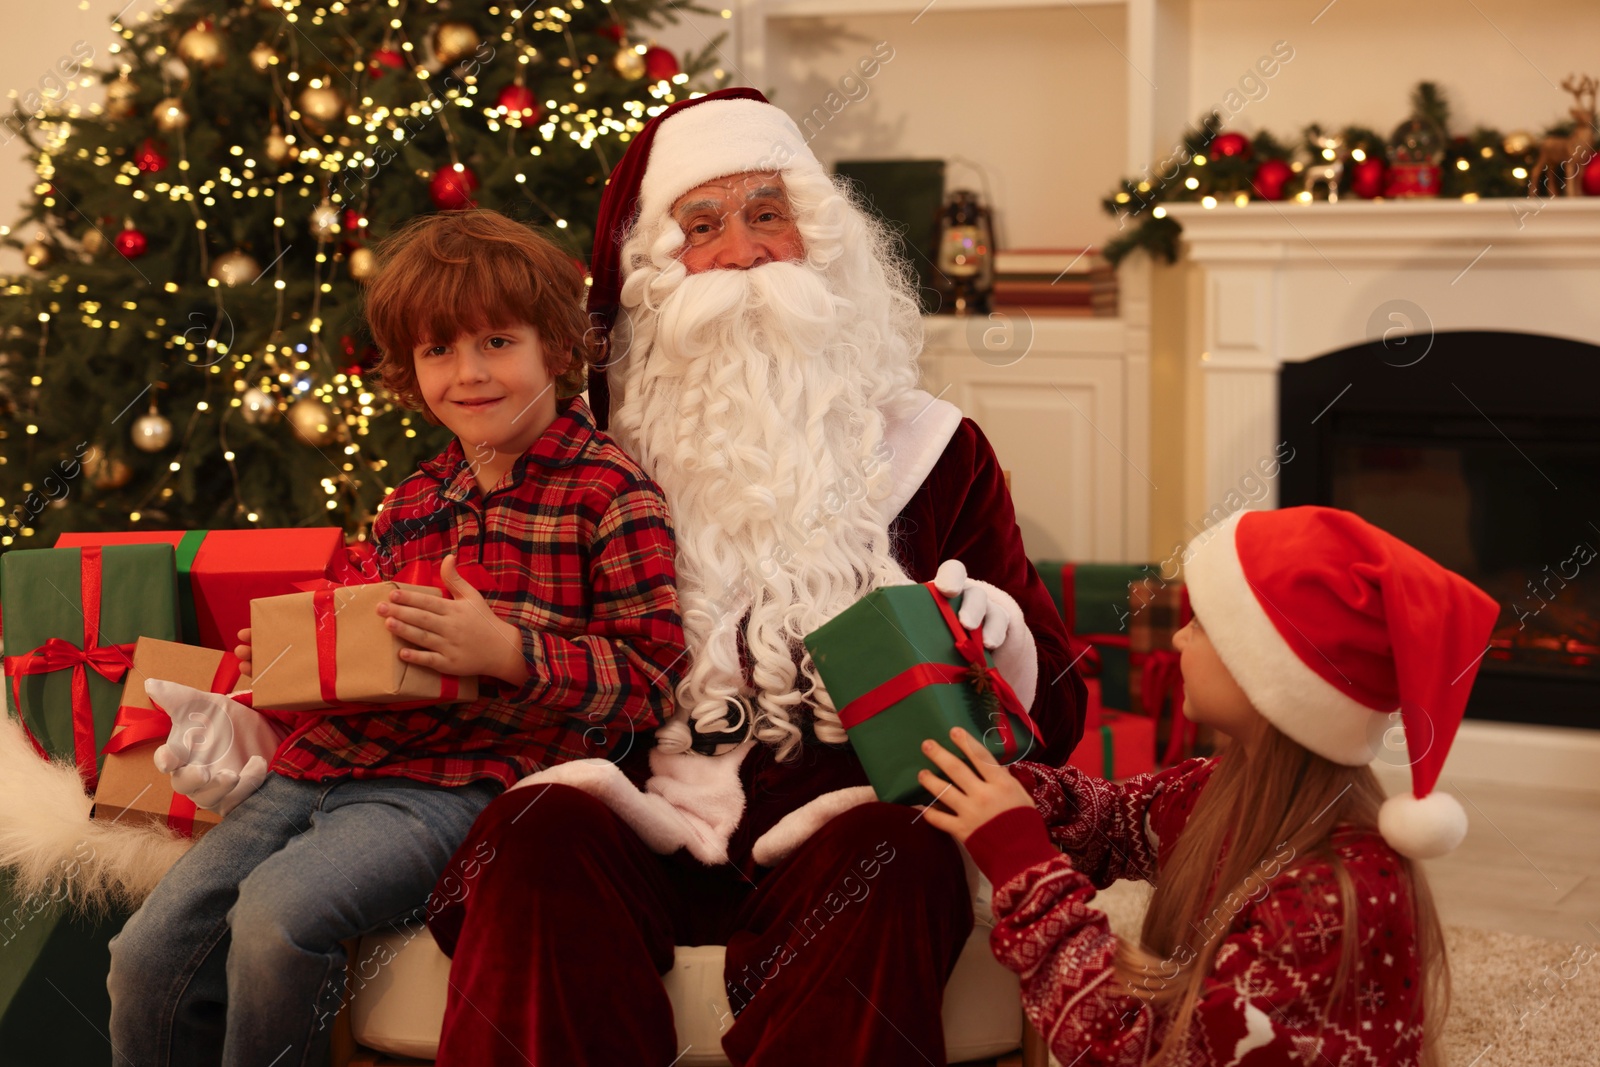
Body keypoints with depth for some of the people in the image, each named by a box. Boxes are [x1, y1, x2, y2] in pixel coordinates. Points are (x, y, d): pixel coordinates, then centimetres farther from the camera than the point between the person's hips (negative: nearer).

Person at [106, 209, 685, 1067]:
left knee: (278, 910, -30)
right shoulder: (413, 501, 19)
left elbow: (648, 679, -8)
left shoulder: (610, 496, -3)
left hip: (455, 784, -7)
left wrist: (506, 651, -20)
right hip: (325, 761, 7)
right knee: (149, 955, -5)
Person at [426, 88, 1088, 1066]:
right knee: (541, 837, -30)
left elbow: (1053, 711, 12)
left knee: (891, 859, -33)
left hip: (844, 816, 0)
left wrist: (997, 643, -10)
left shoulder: (928, 448, 15)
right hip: (649, 818, 1)